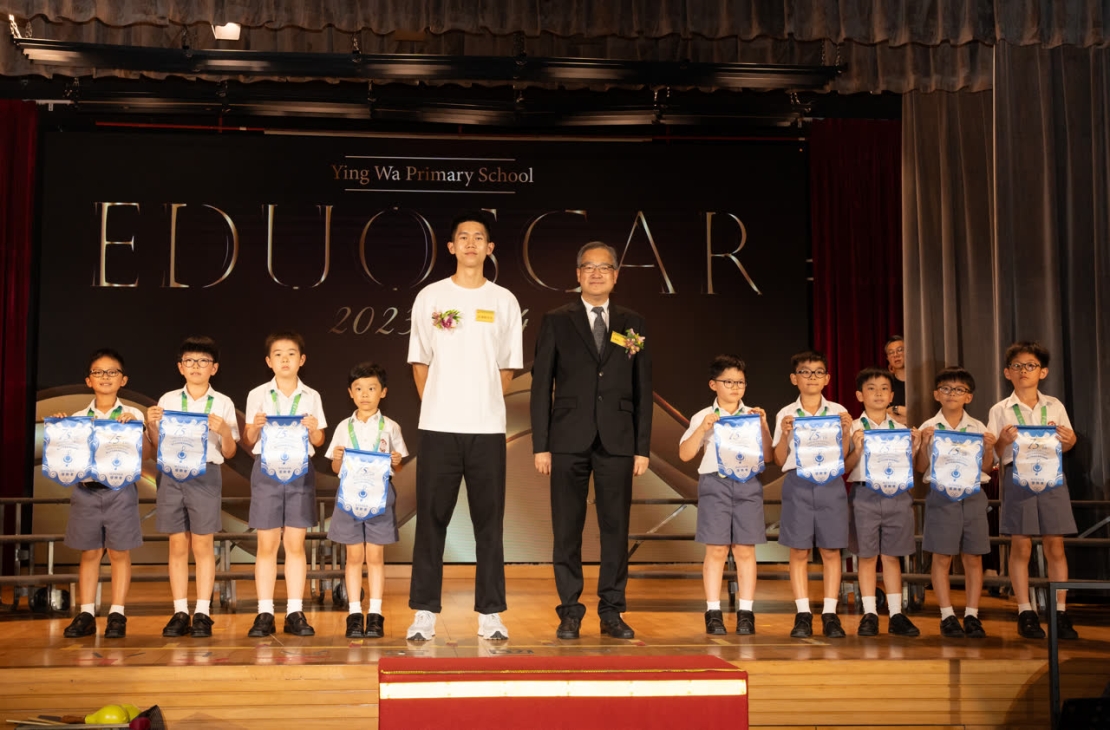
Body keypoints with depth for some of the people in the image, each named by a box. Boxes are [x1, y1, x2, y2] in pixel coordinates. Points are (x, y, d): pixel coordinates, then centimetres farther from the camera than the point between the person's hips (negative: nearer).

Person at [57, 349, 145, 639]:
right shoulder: (77, 418, 8)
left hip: (121, 489, -2)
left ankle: (117, 615, 8)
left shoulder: (133, 416, 3)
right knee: (89, 553, 6)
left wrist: (133, 425, -16)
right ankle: (86, 614, 12)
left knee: (119, 552, 2)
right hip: (86, 489, 2)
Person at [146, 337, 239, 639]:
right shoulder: (167, 400, 9)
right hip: (171, 474, 2)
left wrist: (224, 430, -13)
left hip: (205, 475, -2)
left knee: (202, 545, 0)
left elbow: (229, 453, 5)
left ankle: (202, 613, 6)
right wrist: (151, 425, -6)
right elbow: (157, 448, 12)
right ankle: (180, 613, 9)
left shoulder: (223, 403, 5)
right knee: (178, 545, 3)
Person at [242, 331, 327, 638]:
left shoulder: (311, 397, 7)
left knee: (295, 543, 2)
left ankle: (295, 613, 7)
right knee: (267, 544, 0)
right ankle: (264, 613, 6)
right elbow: (248, 442, 5)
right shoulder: (257, 395, 5)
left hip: (300, 470, 1)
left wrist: (314, 430, -13)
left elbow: (319, 440, 9)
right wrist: (255, 428, -15)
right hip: (266, 469, -1)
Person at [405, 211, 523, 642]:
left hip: (487, 428, 1)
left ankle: (490, 614, 10)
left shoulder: (504, 301, 7)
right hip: (438, 427, -1)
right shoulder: (430, 297, 5)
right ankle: (424, 613, 8)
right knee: (431, 520, 2)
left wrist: (484, 404, 4)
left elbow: (508, 369, 11)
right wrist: (437, 407, 4)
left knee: (489, 522, 4)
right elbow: (419, 363, 9)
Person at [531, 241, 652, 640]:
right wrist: (541, 445, -4)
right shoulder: (556, 322, 5)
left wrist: (642, 447, 3)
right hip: (569, 440, -1)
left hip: (617, 441, 1)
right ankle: (569, 613, 11)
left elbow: (643, 390, 8)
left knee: (615, 528, 4)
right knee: (567, 529, 2)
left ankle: (612, 612, 13)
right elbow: (541, 386, 3)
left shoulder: (633, 324, 10)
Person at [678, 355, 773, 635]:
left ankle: (746, 612, 7)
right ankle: (713, 613, 3)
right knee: (716, 550, -2)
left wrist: (763, 427, -8)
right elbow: (685, 454, -2)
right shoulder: (703, 417, 6)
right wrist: (703, 428, -14)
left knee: (745, 550, 1)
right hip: (714, 483, -1)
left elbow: (768, 457, 5)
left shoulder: (754, 416, 10)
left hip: (748, 484, 1)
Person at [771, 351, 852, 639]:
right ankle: (803, 615, 6)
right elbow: (780, 460, 4)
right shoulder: (786, 415, 6)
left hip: (831, 483, 1)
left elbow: (843, 456, 8)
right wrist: (784, 434, -11)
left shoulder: (838, 412, 9)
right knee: (799, 551, 0)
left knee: (831, 550, 2)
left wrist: (846, 432, -7)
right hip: (797, 482, -1)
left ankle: (830, 614, 8)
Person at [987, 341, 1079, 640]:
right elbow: (992, 453, 2)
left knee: (1055, 545, 2)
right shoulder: (1000, 411, 3)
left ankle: (1060, 613, 9)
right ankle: (1025, 613, 9)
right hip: (1017, 477, -2)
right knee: (1021, 546, 0)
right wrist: (1003, 441, -19)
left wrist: (1068, 440, -8)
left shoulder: (1054, 406, 9)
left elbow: (1066, 444, 14)